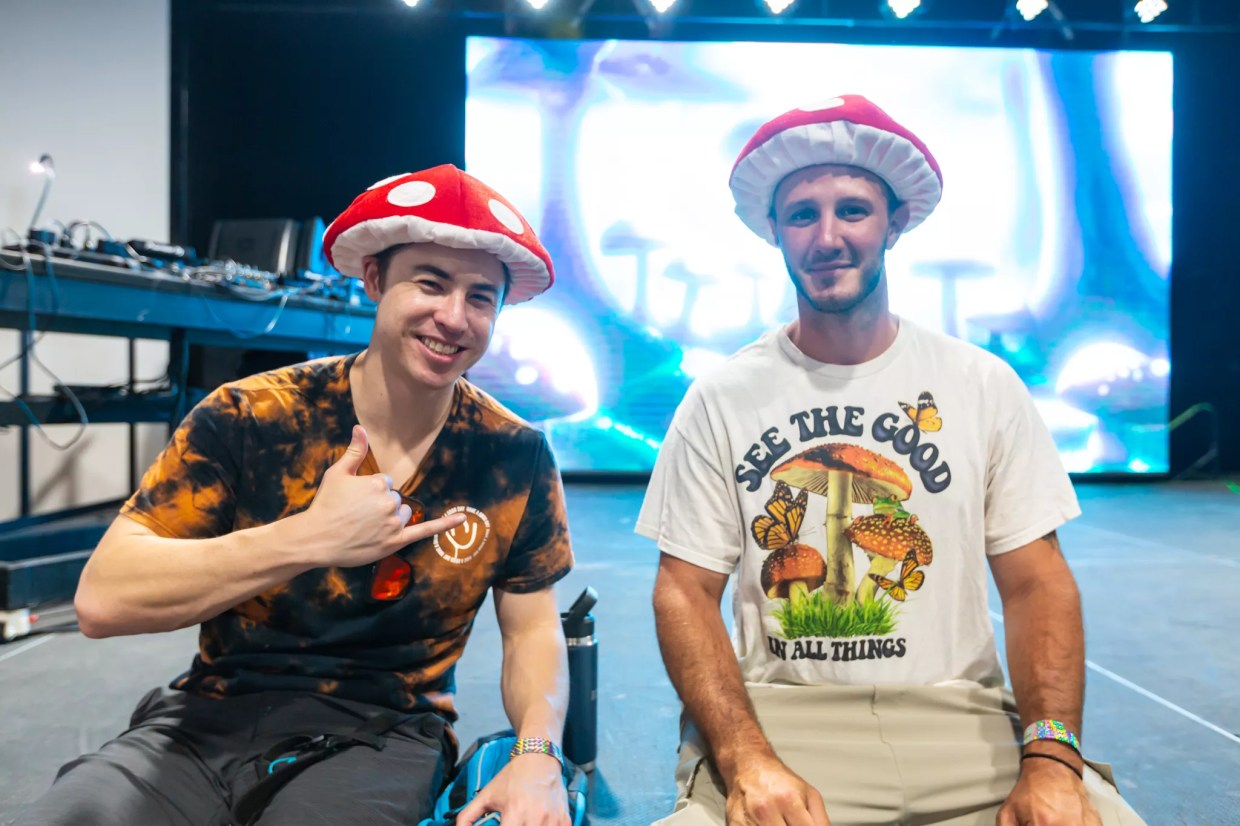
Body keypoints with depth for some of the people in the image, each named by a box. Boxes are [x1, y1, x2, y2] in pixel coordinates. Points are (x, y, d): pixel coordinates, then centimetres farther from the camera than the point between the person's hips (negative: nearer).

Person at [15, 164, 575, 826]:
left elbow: (533, 630, 5)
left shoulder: (516, 457, -3)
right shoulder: (249, 418, -8)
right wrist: (310, 537, -23)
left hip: (381, 739, 2)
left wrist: (538, 754, -14)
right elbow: (101, 599, -14)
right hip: (209, 723, -1)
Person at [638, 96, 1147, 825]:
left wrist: (1050, 756, -13)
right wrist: (746, 760, -17)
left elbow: (1035, 581, 3)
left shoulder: (986, 386, 4)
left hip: (961, 718, 2)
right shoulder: (720, 399, 0)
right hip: (776, 718, -1)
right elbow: (686, 591, -3)